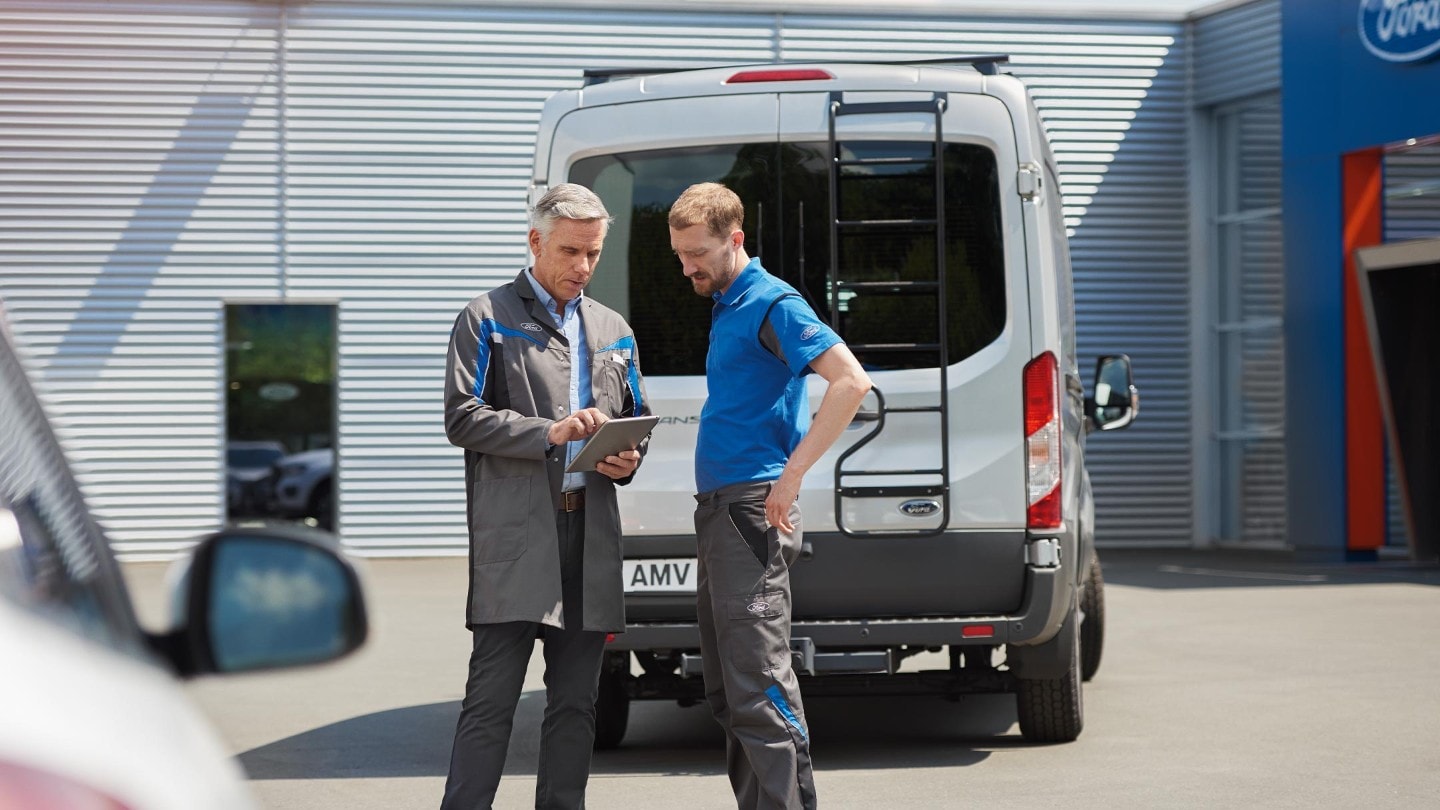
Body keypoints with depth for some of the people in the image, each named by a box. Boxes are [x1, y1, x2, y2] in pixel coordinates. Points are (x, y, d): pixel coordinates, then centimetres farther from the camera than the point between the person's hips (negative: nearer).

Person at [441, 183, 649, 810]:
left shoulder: (613, 330, 21)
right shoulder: (487, 319, 5)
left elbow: (637, 422, 26)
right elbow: (462, 418, -4)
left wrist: (628, 460, 3)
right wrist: (548, 433, -15)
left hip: (591, 532, 5)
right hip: (514, 533, -5)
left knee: (575, 701, 7)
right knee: (493, 695, -10)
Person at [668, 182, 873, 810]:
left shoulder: (772, 304, -10)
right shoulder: (726, 306, 19)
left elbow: (851, 382, -22)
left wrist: (792, 475, -24)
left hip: (751, 511, -10)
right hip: (719, 510, 10)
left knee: (759, 688, -13)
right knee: (728, 690, 13)